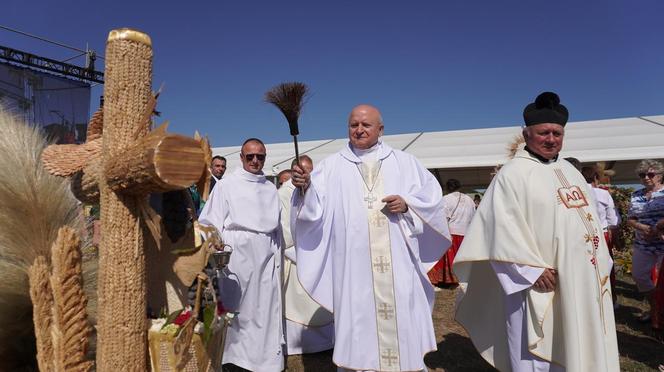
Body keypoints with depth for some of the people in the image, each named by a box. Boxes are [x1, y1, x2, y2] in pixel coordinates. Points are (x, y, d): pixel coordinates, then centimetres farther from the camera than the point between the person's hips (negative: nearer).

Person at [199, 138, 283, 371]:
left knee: (265, 309, 6)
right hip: (237, 254, -3)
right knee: (236, 307, 5)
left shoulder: (270, 188, 12)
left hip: (266, 257, 3)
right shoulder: (227, 184, 1)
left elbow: (276, 227, 13)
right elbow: (211, 222, -2)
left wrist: (277, 255, 9)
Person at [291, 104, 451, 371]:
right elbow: (315, 208, -2)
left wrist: (407, 203, -8)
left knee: (402, 321, 9)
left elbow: (432, 195, 10)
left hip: (398, 265, 1)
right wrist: (305, 187, -23)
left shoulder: (404, 162, 12)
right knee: (357, 324, 5)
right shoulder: (332, 166, 8)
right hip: (353, 266, -1)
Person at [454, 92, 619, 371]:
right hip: (541, 284, -7)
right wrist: (534, 269, -21)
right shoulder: (514, 173, -11)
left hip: (583, 280, 8)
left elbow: (589, 217, 17)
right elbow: (504, 228, -18)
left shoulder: (570, 170, 13)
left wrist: (601, 262, 10)